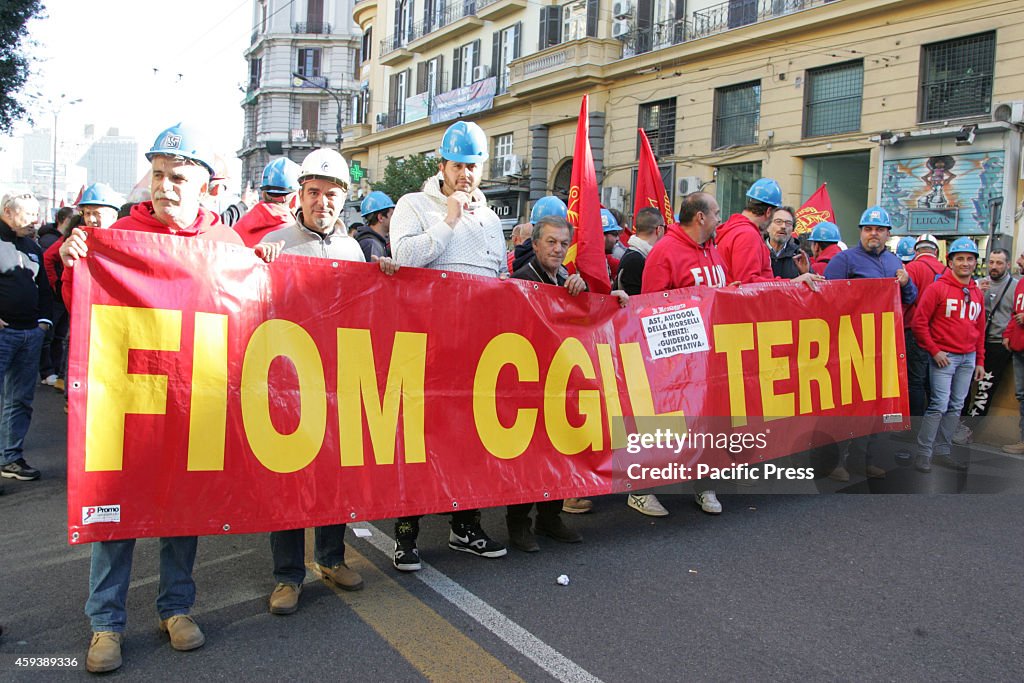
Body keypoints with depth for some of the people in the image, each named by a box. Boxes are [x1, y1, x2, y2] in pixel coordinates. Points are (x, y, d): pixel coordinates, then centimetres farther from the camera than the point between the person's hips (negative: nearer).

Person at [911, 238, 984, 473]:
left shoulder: (977, 293, 12)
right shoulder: (938, 288, -7)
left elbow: (979, 329, 18)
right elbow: (919, 322, -10)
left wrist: (979, 361, 16)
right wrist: (934, 350, -12)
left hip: (968, 358, 6)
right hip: (944, 356, -6)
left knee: (955, 407, 9)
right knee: (939, 405, -9)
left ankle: (942, 451, 19)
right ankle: (923, 453, -2)